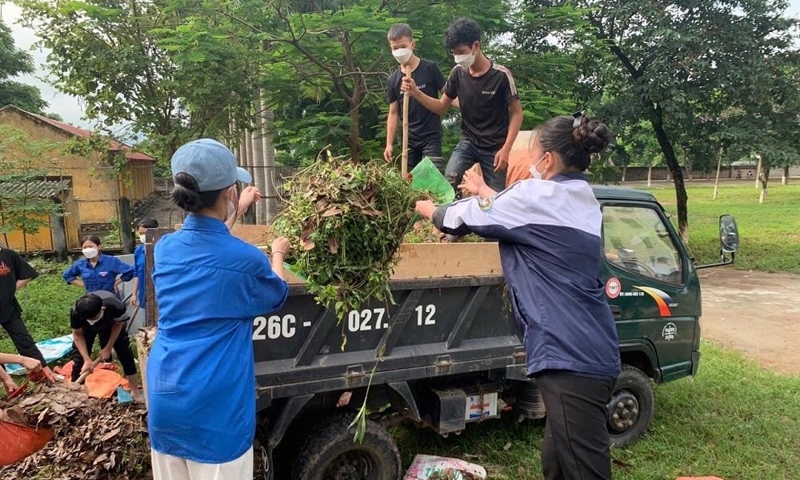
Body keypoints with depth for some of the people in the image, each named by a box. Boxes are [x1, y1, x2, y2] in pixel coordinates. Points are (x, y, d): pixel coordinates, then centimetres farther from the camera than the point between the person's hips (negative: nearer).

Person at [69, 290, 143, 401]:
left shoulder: (116, 306, -44)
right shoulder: (76, 312, -40)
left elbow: (118, 324, -19)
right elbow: (77, 334, -22)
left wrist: (108, 348, -17)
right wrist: (87, 359, -29)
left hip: (111, 324, -1)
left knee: (125, 352, -6)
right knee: (79, 356, -10)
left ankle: (135, 390, 5)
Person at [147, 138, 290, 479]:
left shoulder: (165, 248, 0)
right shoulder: (244, 259, -15)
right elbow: (277, 295, 8)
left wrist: (237, 210, 36)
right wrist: (277, 254, 25)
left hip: (163, 401, 6)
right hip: (215, 409, -6)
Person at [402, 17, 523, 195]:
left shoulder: (501, 75, -16)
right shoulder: (458, 73, -4)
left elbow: (516, 113, -9)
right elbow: (441, 107, 6)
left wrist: (506, 149, -17)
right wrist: (416, 93, -11)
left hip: (495, 147, -3)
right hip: (468, 141, 3)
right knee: (448, 180, -22)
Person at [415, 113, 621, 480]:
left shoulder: (540, 195, -11)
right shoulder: (580, 199, 14)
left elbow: (463, 218, -1)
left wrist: (429, 209, 18)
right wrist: (486, 193, 39)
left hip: (571, 354, -10)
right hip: (586, 349, 10)